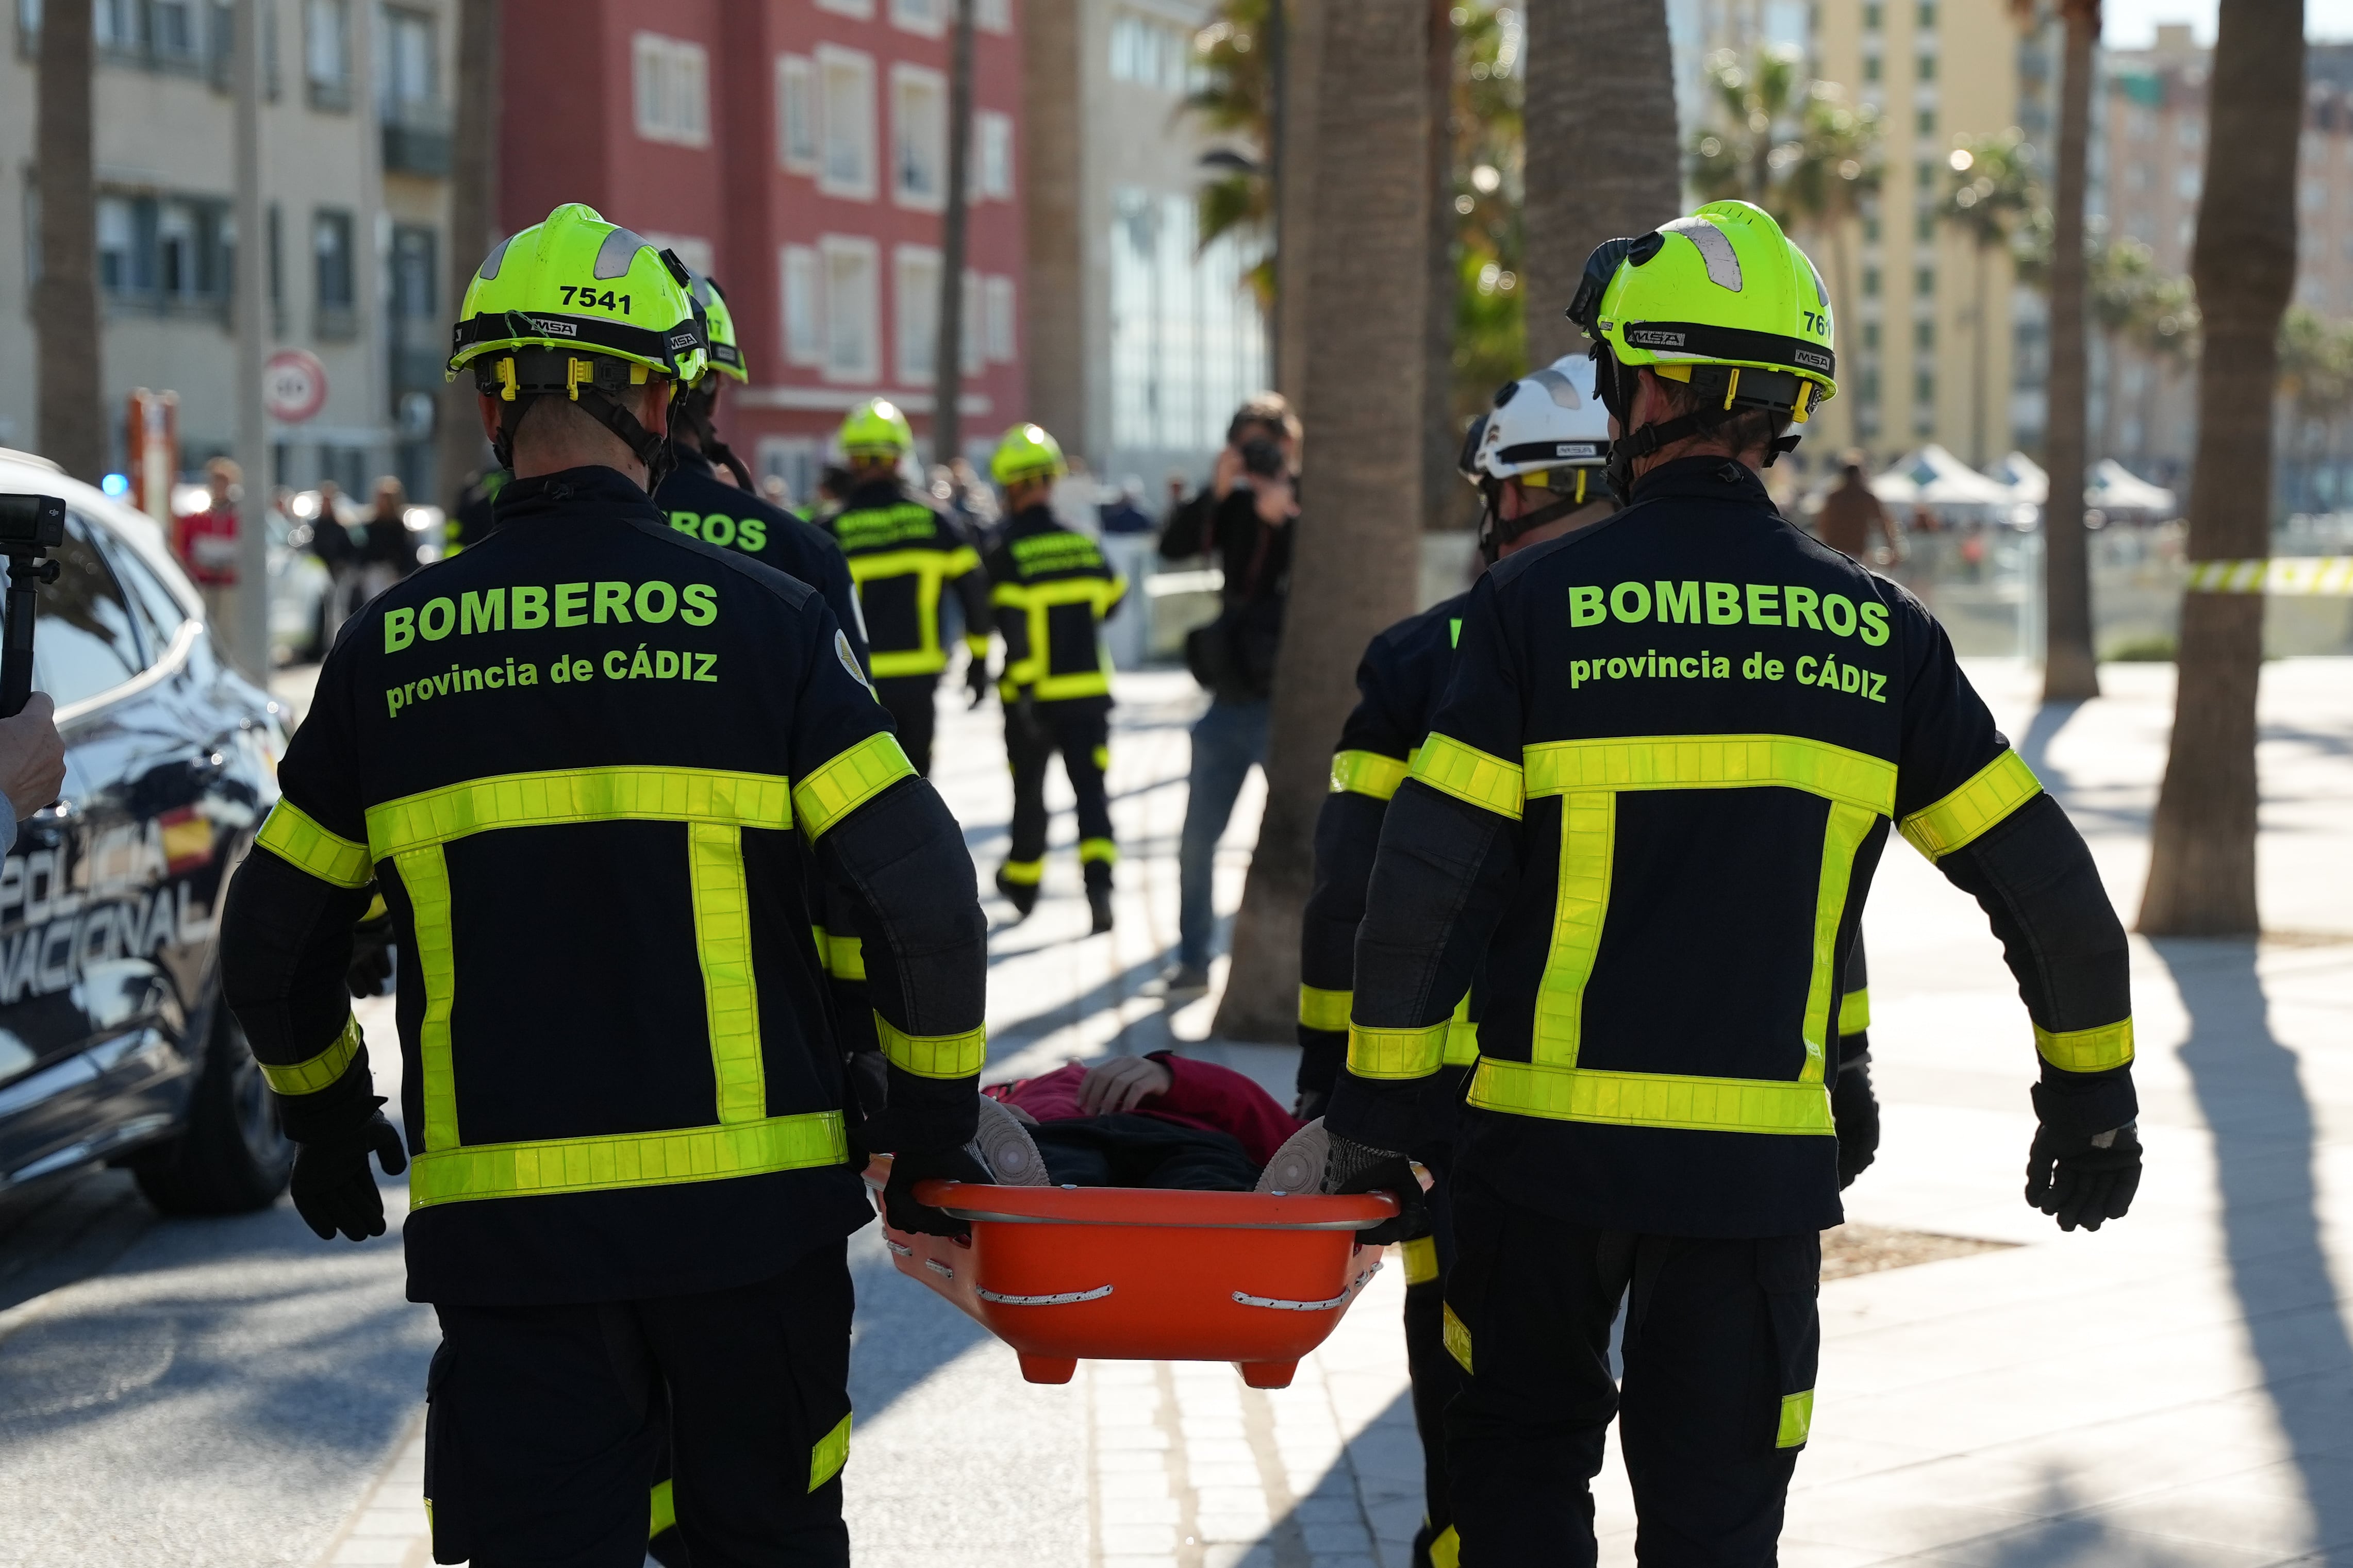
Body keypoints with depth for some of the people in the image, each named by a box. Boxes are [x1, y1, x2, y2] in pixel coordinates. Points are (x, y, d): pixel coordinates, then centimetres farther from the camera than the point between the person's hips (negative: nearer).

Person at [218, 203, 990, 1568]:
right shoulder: (762, 617, -4)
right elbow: (924, 885, -9)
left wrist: (324, 1119, 28)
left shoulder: (396, 647, 3)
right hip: (749, 1199, -1)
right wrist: (934, 1116, 6)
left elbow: (277, 934, 11)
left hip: (498, 1221, 1)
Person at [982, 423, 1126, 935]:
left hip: (1031, 697, -2)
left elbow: (1013, 624, -20)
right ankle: (1099, 877, -19)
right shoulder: (1085, 546, 2)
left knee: (1029, 792, 14)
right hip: (1088, 691, 2)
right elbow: (1111, 599, 18)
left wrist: (1023, 689, -18)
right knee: (1091, 787, 1)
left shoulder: (1006, 552, -12)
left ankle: (1023, 882, 30)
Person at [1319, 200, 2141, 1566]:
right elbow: (2045, 881, 4)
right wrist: (2093, 1093, 18)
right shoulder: (1875, 630, 2)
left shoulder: (1537, 606, -6)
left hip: (1548, 1142, -1)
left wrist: (1378, 1112, 1)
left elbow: (1427, 883, -9)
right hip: (1760, 1157, 1)